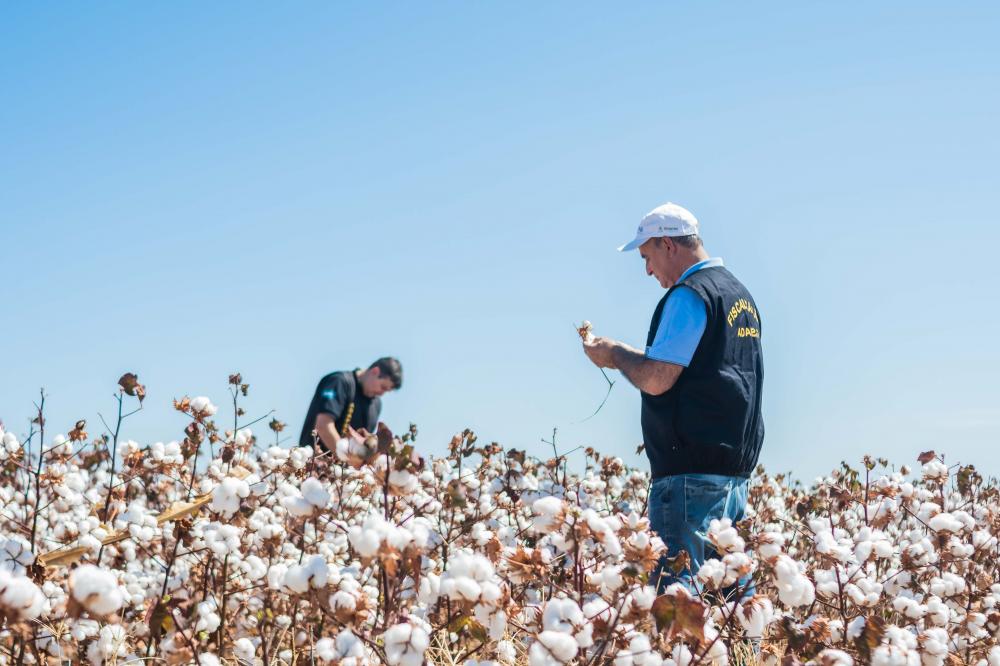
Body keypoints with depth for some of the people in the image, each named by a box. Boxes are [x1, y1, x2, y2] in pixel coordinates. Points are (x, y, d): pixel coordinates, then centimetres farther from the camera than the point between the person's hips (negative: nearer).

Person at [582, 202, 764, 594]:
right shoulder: (739, 293, 19)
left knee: (675, 582, -10)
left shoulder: (689, 294, -11)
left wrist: (615, 354, 1)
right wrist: (631, 356, 19)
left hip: (690, 469, -10)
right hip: (736, 465, 10)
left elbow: (656, 380, -17)